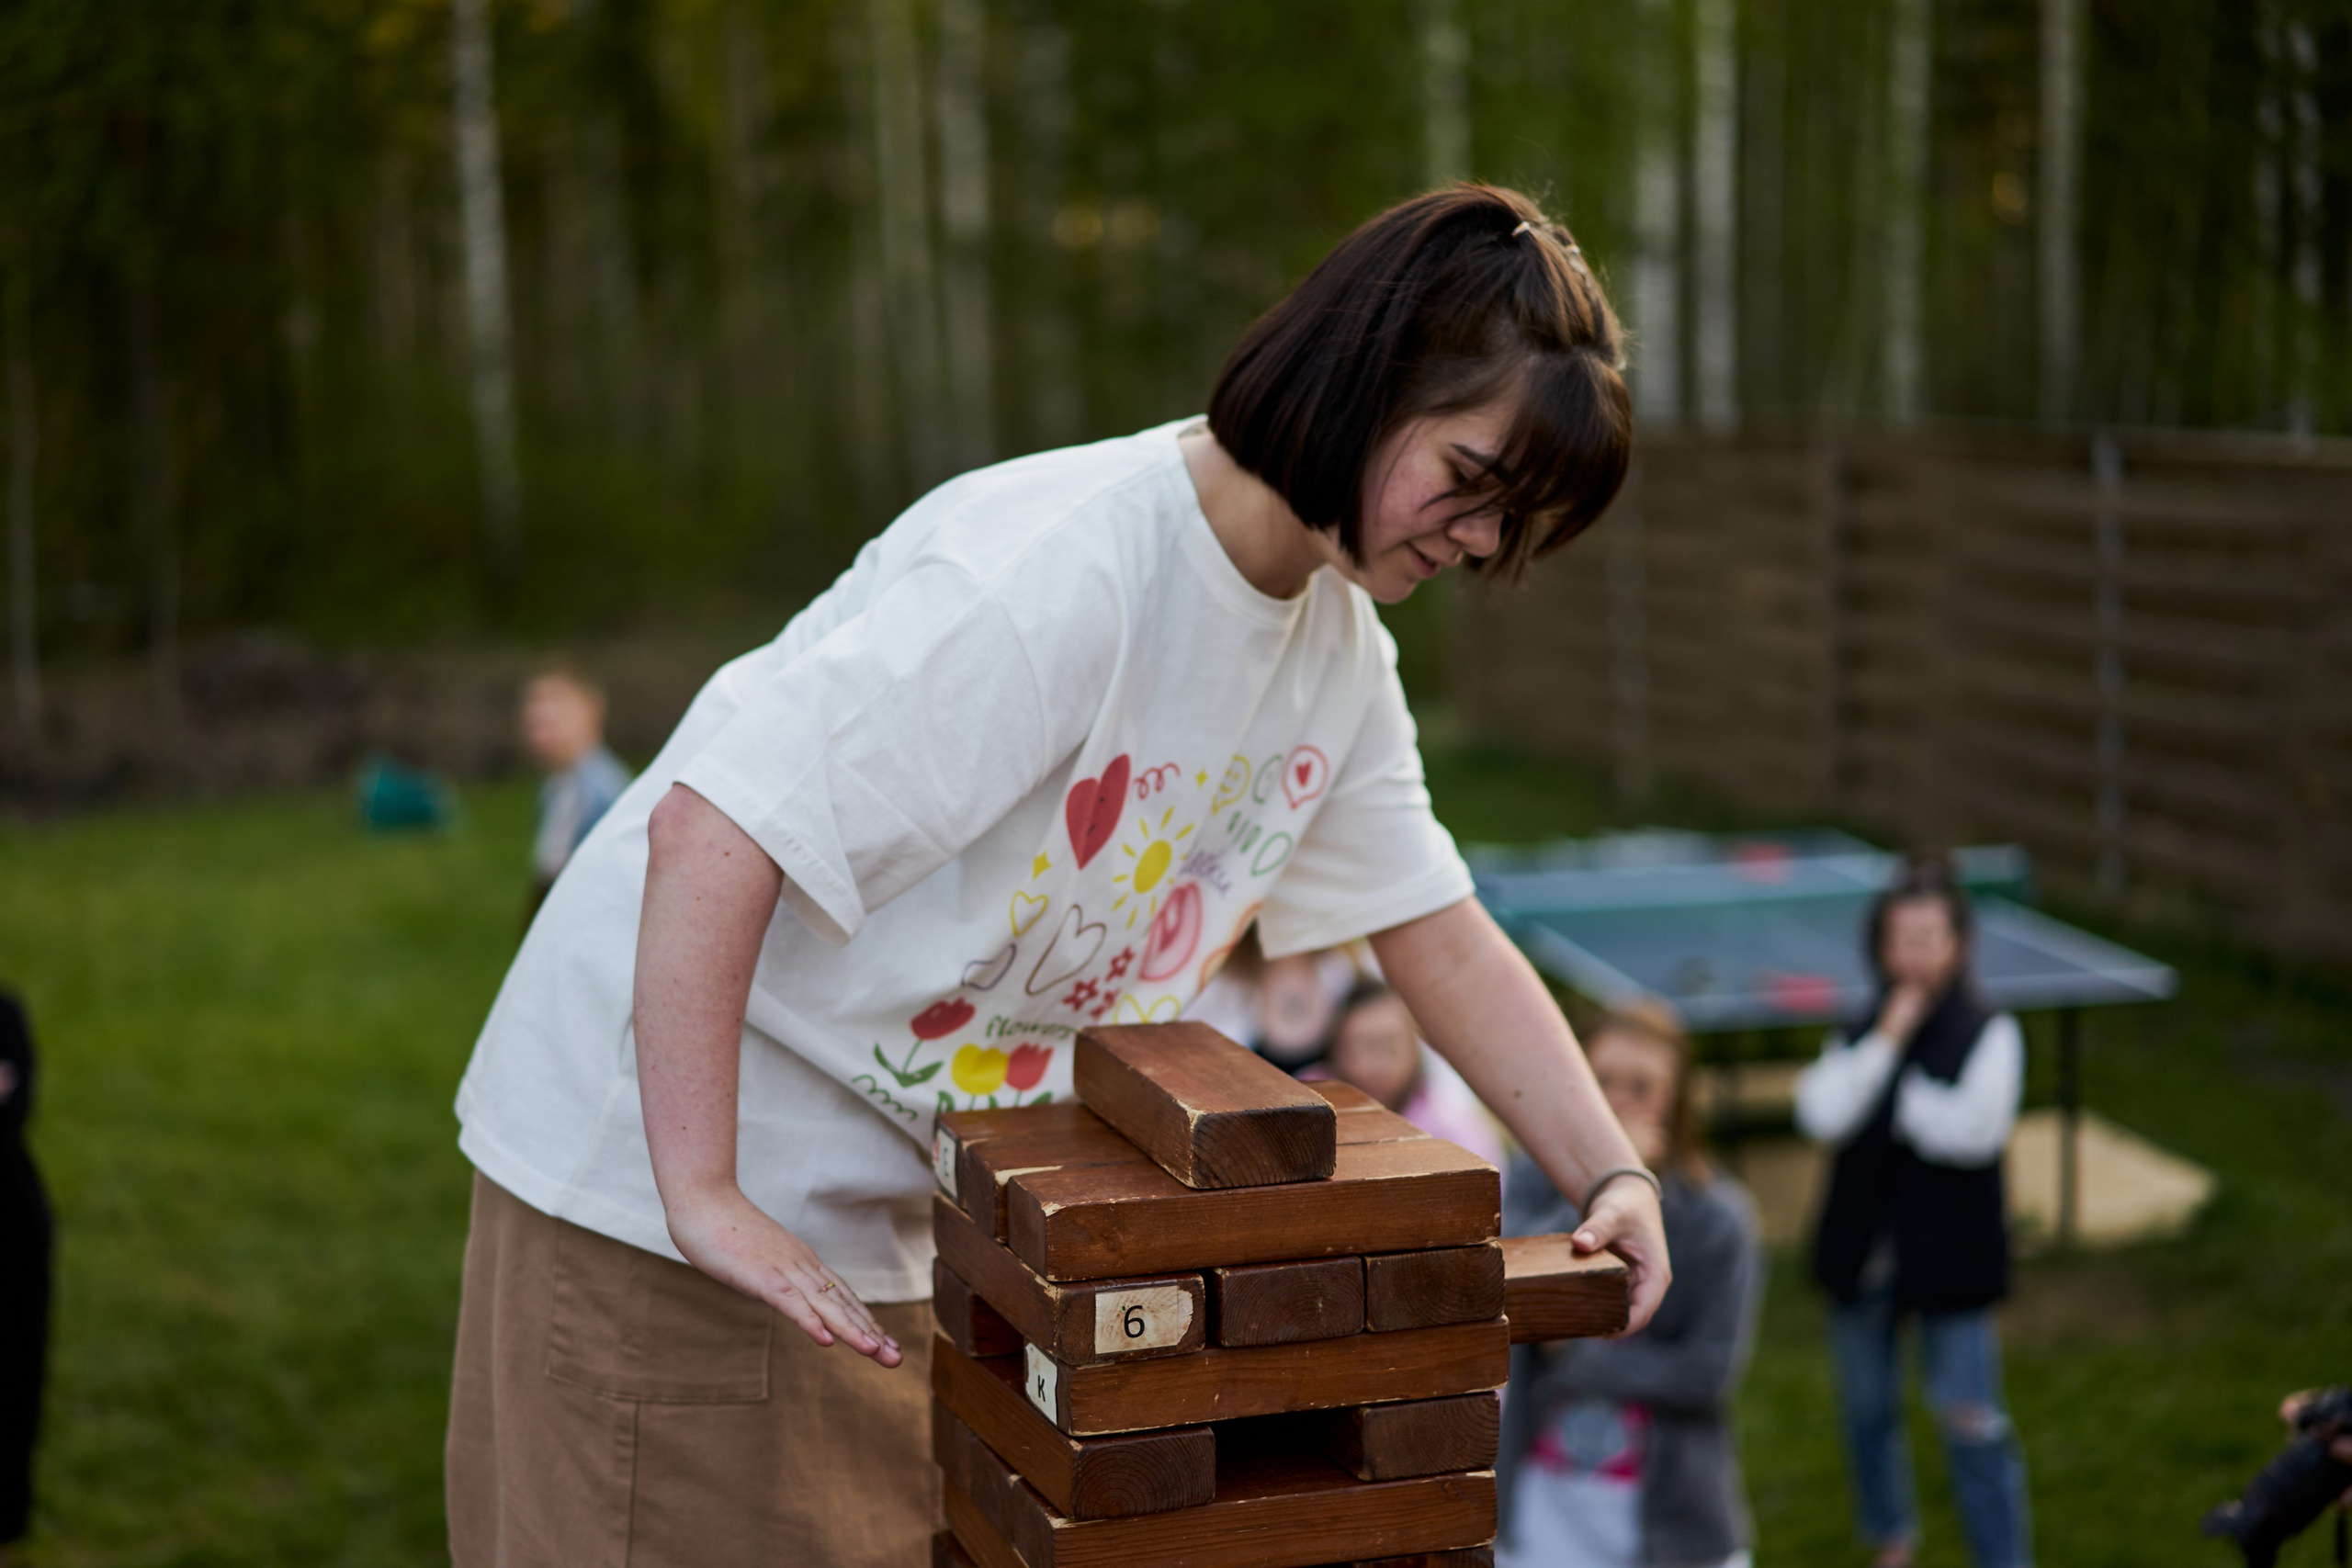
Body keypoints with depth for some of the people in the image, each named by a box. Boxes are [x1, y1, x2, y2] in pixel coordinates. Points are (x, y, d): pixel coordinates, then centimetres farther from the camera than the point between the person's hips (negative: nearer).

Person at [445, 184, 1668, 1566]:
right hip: (663, 1146, -8)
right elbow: (709, 832, -33)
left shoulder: (1338, 649, 0)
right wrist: (703, 1194, -33)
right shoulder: (1057, 573, -29)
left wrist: (1616, 1174, -6)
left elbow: (1446, 943, 7)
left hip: (887, 1207, 8)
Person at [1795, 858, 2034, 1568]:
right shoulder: (1859, 1033, 3)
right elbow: (1820, 1116, -14)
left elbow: (1977, 1129, -22)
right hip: (1864, 1255, 4)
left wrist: (1899, 1099, -11)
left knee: (1972, 1423, -5)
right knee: (1867, 1410, 18)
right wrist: (1886, 1044, -17)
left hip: (1949, 1260, -4)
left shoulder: (1989, 1033, -6)